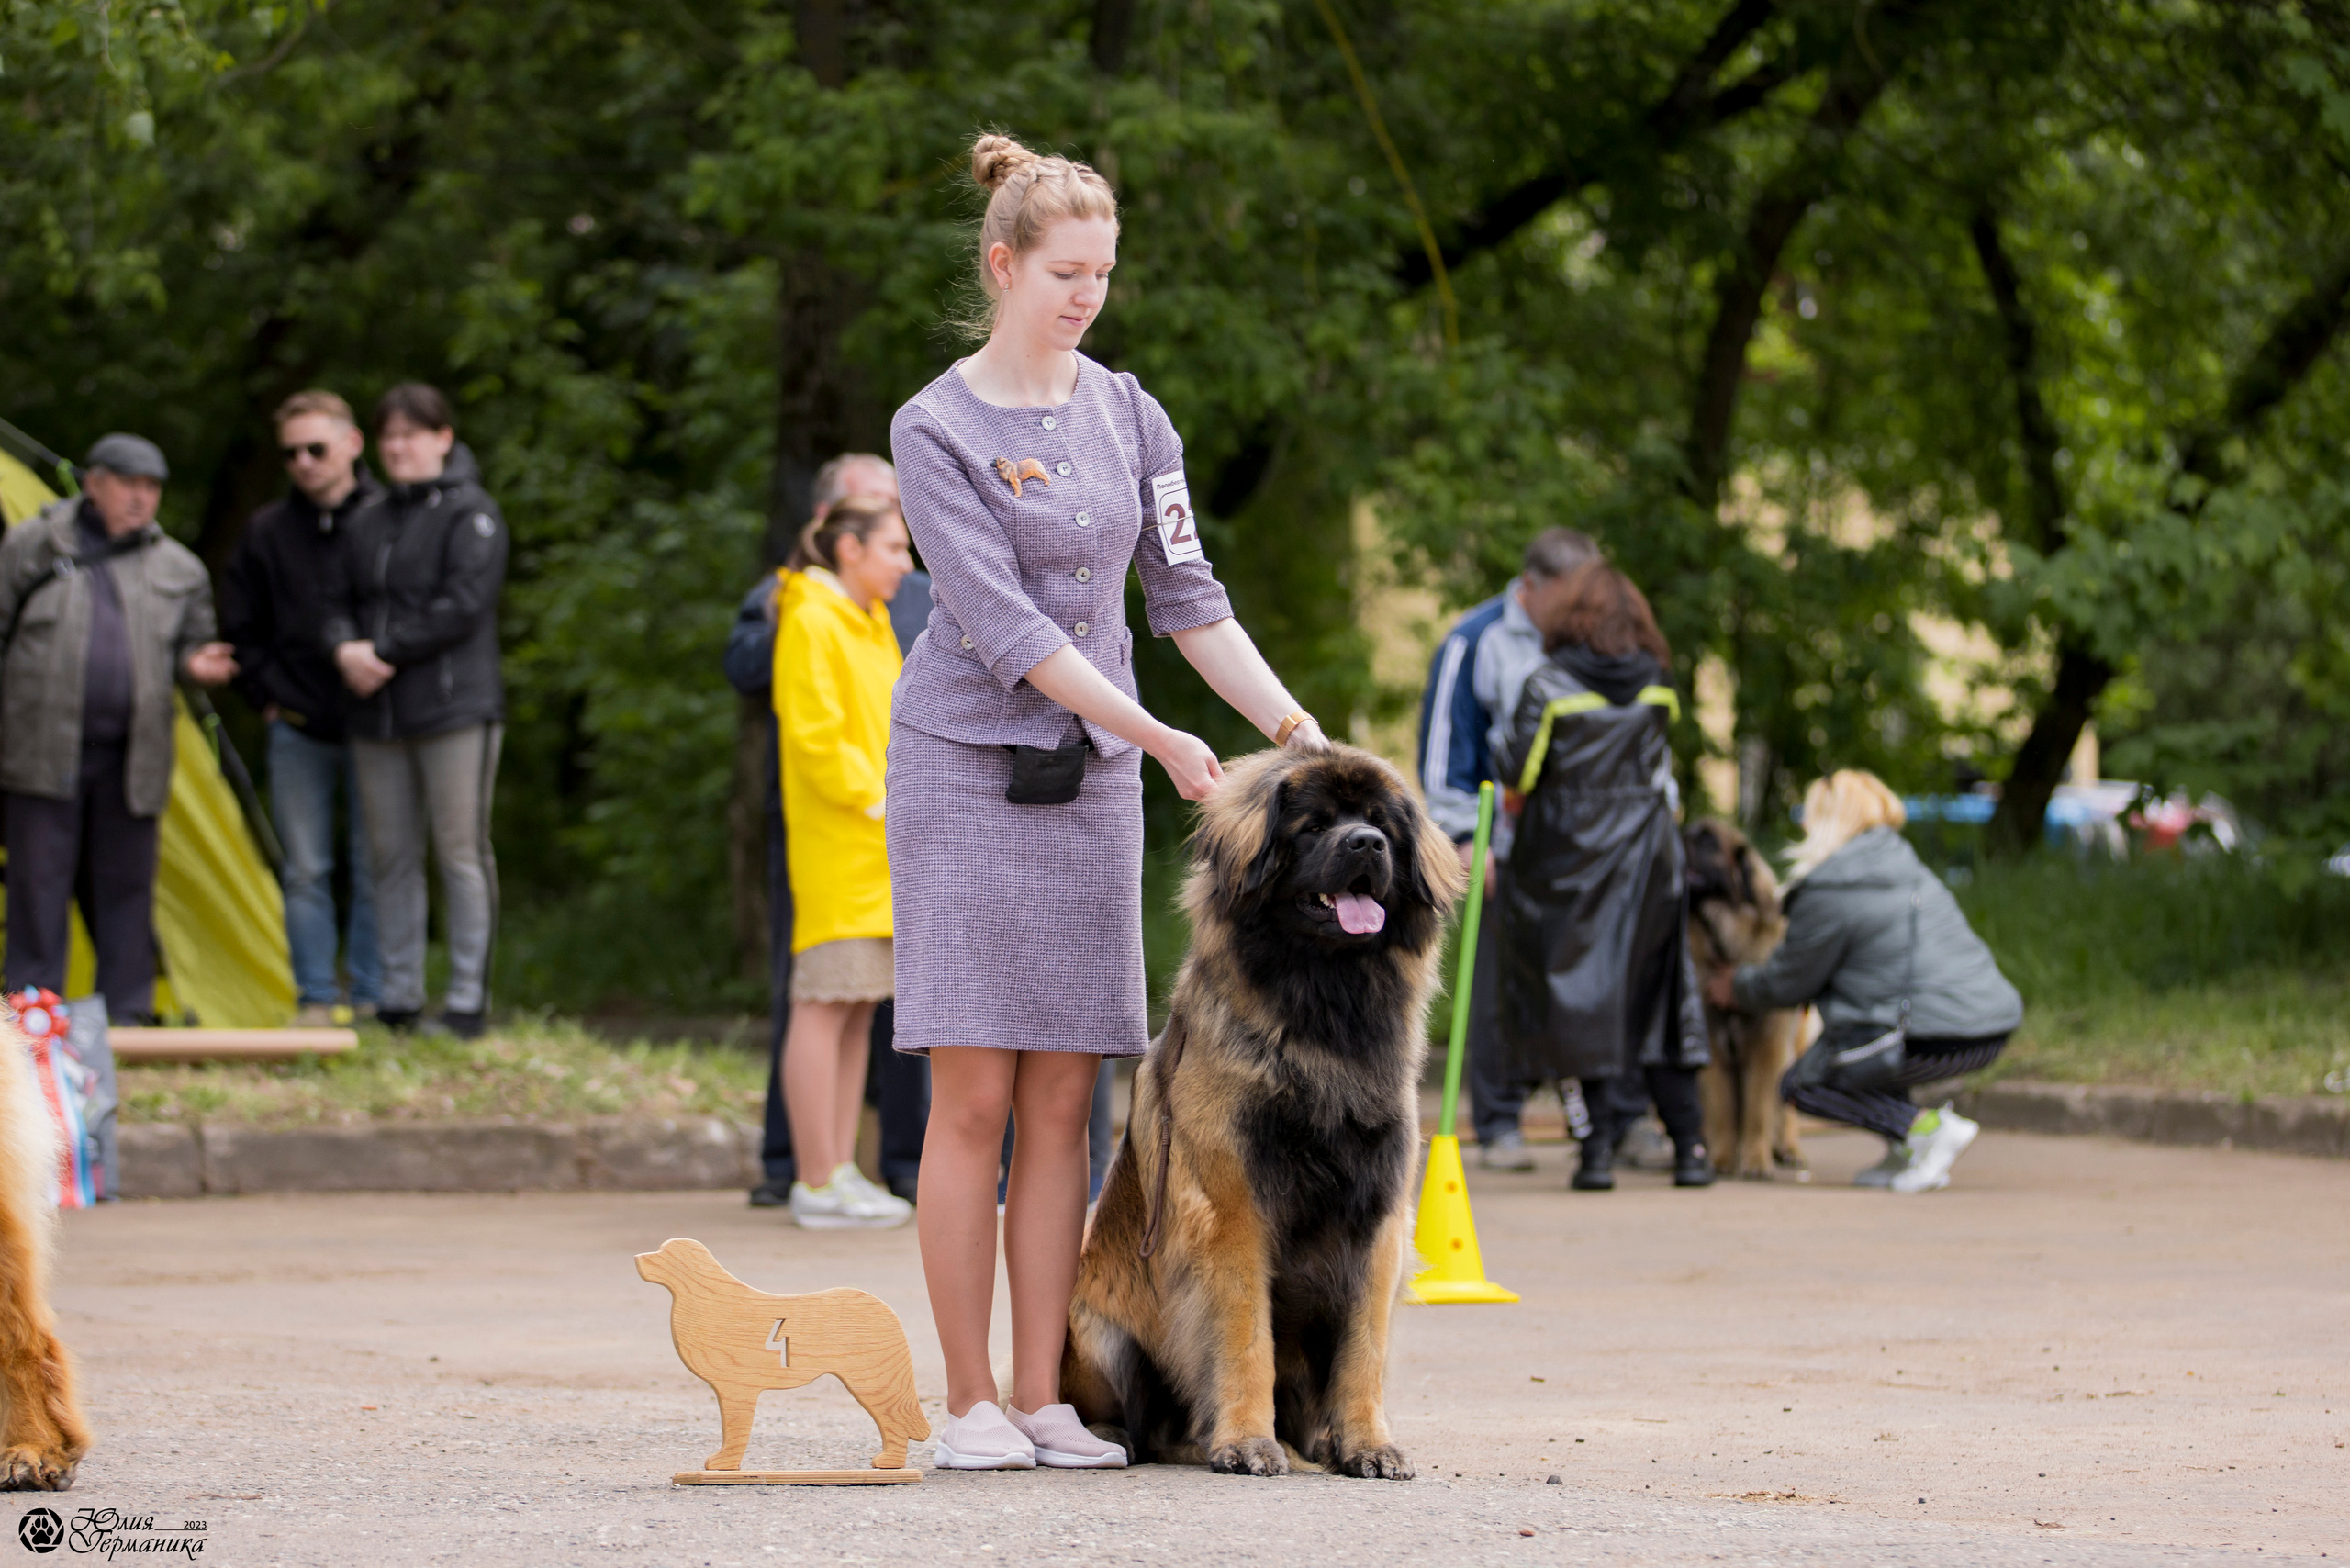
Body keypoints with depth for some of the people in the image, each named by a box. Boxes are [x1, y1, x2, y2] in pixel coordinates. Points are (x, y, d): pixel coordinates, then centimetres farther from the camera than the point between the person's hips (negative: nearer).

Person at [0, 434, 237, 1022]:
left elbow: (192, 644, 22)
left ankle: (126, 1014, 12)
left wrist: (195, 664, -3)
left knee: (126, 888, 5)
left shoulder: (178, 569, 12)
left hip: (131, 759, 3)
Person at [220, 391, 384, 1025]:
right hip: (297, 731, 2)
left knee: (375, 869, 1)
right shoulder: (267, 532, 5)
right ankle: (316, 1000, 7)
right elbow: (239, 628, 14)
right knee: (306, 870, 3)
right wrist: (267, 694, 6)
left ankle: (372, 997, 8)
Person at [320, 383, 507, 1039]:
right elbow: (336, 600, 15)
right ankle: (398, 998, 15)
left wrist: (385, 652, -13)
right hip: (377, 715, 6)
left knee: (461, 853, -5)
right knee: (391, 858, 9)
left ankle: (467, 1001, -1)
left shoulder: (470, 514, -3)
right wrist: (346, 650, -7)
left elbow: (462, 606, -13)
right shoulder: (367, 523, 17)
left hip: (454, 709, -6)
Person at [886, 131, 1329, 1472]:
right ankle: (971, 1401, -2)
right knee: (975, 1096, -7)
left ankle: (1044, 1397, 4)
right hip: (967, 770, -4)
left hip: (1091, 783, 4)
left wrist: (1292, 724, -1)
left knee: (1062, 1104, 2)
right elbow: (1003, 624, -14)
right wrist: (1160, 739, -19)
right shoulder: (938, 428, -6)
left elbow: (1188, 596, 12)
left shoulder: (1128, 415, 10)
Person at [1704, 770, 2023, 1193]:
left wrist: (1735, 988, 25)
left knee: (1800, 1085, 9)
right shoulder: (1909, 869, 19)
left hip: (1934, 1041, -9)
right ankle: (1905, 1156, 20)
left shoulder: (1829, 894, -8)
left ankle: (1928, 1129, -9)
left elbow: (1791, 982, 4)